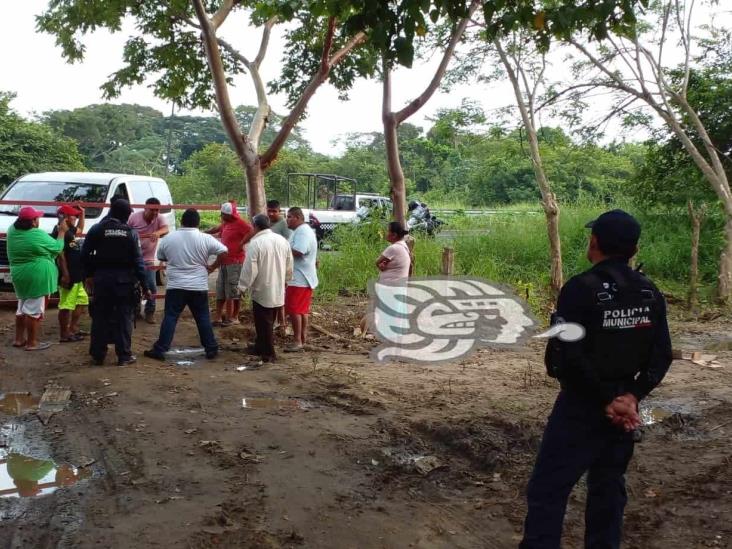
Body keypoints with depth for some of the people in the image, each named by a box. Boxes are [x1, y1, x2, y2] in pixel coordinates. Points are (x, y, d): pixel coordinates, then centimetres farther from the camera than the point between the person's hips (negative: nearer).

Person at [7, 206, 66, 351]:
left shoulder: (12, 230, 1)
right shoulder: (38, 235, -17)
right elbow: (57, 248, -3)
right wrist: (62, 231, 7)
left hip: (19, 276, 8)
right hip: (37, 277, -8)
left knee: (22, 308, 19)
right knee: (34, 310, -3)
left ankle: (19, 339, 25)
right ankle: (32, 342, 1)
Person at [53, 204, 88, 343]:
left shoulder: (70, 231, 14)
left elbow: (80, 230, 37)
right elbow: (60, 255, -22)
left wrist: (82, 213, 27)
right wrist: (65, 275, -24)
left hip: (77, 277, 11)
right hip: (69, 277, -11)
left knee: (82, 302, 20)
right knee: (66, 306, -4)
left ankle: (73, 329, 28)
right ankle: (64, 335, 1)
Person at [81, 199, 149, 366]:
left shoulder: (97, 230, 0)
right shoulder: (130, 232, -5)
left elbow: (85, 255, 1)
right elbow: (138, 261, -6)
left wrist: (89, 275, 14)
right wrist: (144, 286, -2)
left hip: (102, 278, 2)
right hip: (124, 280, -2)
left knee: (100, 317, 9)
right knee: (124, 318, 5)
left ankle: (98, 355, 14)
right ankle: (124, 355, 6)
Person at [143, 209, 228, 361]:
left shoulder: (168, 239, 0)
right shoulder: (206, 239, -5)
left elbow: (161, 257, 14)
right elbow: (224, 252, -6)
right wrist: (213, 267, 5)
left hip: (175, 286, 0)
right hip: (199, 287, 0)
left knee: (170, 318, 4)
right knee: (203, 318, 9)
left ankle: (160, 350, 4)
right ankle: (211, 349, 14)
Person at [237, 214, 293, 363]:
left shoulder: (255, 243, -17)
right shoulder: (282, 240, 4)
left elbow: (250, 268, -17)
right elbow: (289, 266, 11)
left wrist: (242, 286, -6)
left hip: (262, 291, -7)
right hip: (278, 290, 7)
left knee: (264, 323, 4)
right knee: (267, 322, 19)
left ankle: (268, 353, 9)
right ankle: (260, 347, 32)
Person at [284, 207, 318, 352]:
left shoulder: (303, 232, -18)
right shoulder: (301, 231, 18)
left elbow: (297, 252, -27)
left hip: (299, 280, -11)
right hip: (302, 278, 11)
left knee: (294, 310, -8)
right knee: (302, 310, 14)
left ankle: (298, 341, -6)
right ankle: (303, 339, 21)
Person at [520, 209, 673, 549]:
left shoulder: (581, 289, -17)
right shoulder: (650, 294, 2)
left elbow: (569, 357, -21)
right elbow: (661, 356, 1)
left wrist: (606, 400, -12)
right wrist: (631, 396, -6)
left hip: (581, 406, -6)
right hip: (622, 406, 6)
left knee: (548, 490, -2)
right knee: (608, 487, 18)